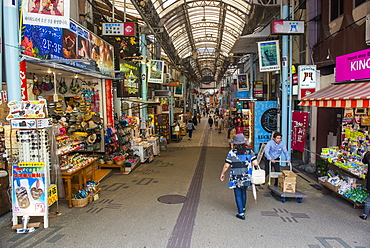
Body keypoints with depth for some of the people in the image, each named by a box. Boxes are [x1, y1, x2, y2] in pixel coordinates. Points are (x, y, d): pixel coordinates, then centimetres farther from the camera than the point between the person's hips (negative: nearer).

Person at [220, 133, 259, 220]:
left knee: (238, 194, 6)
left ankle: (241, 213, 6)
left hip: (236, 178, -4)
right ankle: (243, 208, 42)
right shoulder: (249, 151, -3)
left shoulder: (232, 152, -11)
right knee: (243, 192, 23)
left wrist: (222, 174, 7)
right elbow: (255, 163, -5)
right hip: (246, 177, 4)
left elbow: (226, 165, -9)